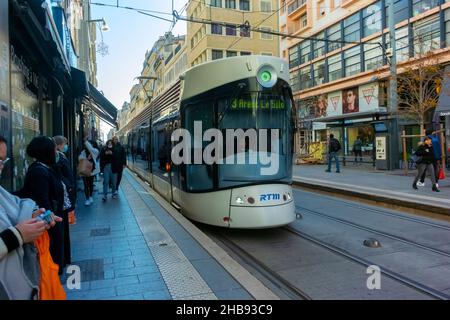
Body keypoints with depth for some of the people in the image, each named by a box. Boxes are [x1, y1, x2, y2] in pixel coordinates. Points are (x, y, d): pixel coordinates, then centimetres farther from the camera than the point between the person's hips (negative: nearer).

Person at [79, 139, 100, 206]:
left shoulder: (95, 151, -6)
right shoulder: (84, 151, 2)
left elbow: (91, 149, -26)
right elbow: (80, 157, -5)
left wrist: (86, 141, -28)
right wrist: (86, 158, -19)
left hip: (92, 170, 0)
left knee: (91, 184, 14)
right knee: (86, 185, -1)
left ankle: (90, 197, 31)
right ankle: (87, 199, 4)